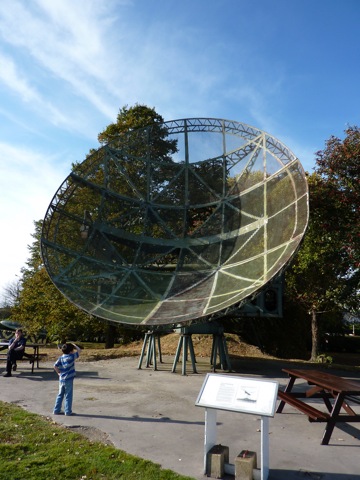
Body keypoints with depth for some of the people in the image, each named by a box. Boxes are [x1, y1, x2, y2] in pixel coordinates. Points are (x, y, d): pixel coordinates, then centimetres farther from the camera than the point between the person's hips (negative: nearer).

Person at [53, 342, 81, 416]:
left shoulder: (61, 358, 2)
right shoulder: (71, 357, -12)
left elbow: (55, 366, -6)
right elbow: (78, 350, -4)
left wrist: (59, 372, 6)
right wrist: (74, 345, 9)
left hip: (61, 379, 5)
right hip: (69, 379, -5)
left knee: (60, 395, 17)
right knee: (68, 396, 4)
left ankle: (56, 410, 23)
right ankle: (68, 411, 9)